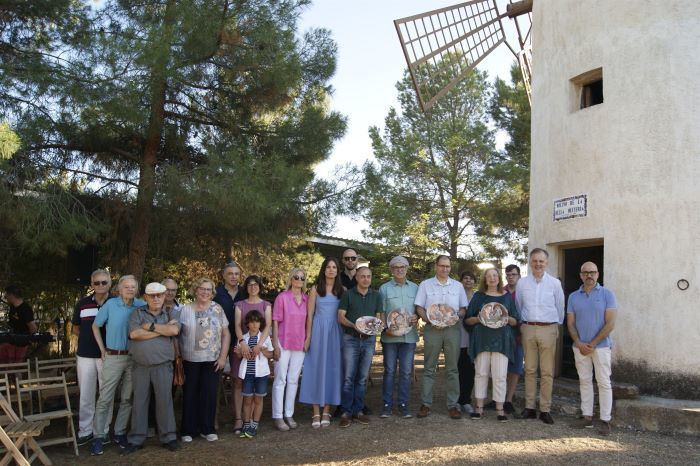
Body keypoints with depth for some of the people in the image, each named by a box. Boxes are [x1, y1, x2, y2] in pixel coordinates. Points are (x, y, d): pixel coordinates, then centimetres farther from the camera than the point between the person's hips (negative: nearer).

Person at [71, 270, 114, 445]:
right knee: (86, 396, 8)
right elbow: (75, 329, 15)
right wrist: (89, 338, 3)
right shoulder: (82, 304, 4)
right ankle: (85, 430, 18)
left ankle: (103, 430, 17)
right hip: (85, 356, 2)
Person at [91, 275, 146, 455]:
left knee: (127, 398, 9)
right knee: (105, 398, -1)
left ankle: (120, 433, 22)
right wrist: (102, 349, 3)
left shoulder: (142, 305, -1)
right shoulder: (110, 304, -5)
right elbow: (95, 326, 6)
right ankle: (99, 436, 9)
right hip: (113, 357, -2)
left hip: (134, 357, 2)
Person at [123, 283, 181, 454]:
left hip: (163, 366, 0)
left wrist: (151, 326, -11)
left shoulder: (170, 315, 7)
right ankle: (136, 439, 18)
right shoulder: (137, 313, 4)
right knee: (139, 402, 8)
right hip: (140, 366, 0)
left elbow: (174, 330, -14)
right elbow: (134, 334, -13)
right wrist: (163, 330, -11)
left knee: (165, 401, 4)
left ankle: (168, 437, 14)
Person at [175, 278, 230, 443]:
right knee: (190, 395, 6)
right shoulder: (184, 310, 0)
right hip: (189, 360, -1)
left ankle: (207, 429, 17)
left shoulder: (217, 309, 3)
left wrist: (223, 356, -3)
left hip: (212, 360, 1)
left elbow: (226, 334, 4)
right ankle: (188, 430, 19)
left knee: (210, 394, 2)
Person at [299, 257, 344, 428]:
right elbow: (310, 314, 1)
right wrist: (308, 337, -4)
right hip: (319, 331, -1)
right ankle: (316, 413, 7)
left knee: (332, 368, 3)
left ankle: (326, 412, 12)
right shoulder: (316, 289, 3)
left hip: (336, 333, 2)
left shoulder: (342, 290, 7)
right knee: (316, 369, 0)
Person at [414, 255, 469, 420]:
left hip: (452, 329, 2)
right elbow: (419, 307, 2)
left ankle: (453, 404, 10)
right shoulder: (425, 285, 6)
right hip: (432, 329, -1)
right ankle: (426, 403, 8)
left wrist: (458, 316, -8)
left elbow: (464, 307, 14)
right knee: (429, 368, 2)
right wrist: (430, 320, -13)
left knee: (453, 368, 4)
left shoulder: (458, 286, 12)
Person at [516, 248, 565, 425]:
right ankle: (529, 407, 11)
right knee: (530, 370, 5)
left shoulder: (555, 283, 3)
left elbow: (560, 308, 10)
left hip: (548, 329, -1)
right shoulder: (522, 283, 6)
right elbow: (518, 307, 13)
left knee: (547, 372, 0)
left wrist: (557, 328, 12)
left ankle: (545, 409, 6)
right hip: (528, 329, 1)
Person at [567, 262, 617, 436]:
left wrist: (593, 343, -10)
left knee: (604, 382, -2)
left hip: (601, 346, -3)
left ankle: (605, 420, 2)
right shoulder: (573, 297, 8)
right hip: (580, 346, 3)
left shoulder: (607, 294, -2)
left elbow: (610, 323, -7)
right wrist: (579, 343, -7)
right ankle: (587, 416, 14)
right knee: (584, 381, 7)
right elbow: (570, 323, 7)